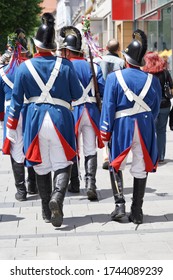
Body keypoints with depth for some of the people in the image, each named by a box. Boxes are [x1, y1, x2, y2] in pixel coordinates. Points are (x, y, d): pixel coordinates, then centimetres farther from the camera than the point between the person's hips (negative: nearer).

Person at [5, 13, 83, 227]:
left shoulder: (25, 67, -1)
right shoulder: (65, 65, -2)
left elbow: (16, 98, 3)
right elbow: (77, 94, 2)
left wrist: (11, 126, 10)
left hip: (35, 119, 1)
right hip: (61, 118, -1)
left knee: (41, 167, 12)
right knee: (62, 164, 4)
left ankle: (47, 211, 18)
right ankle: (57, 198, -23)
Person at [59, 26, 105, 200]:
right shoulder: (93, 67, 3)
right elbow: (102, 91, 2)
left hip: (72, 112, -2)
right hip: (91, 112, 2)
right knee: (90, 151, 4)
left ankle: (74, 184, 23)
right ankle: (90, 184, -11)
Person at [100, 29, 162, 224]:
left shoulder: (114, 77, -7)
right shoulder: (152, 80, 0)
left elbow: (108, 106, -7)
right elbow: (155, 109, 7)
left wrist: (105, 131, -2)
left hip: (121, 127, -1)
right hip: (145, 127, 2)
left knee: (116, 166, 15)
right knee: (140, 170, 8)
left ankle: (120, 204, 3)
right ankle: (137, 212, 11)